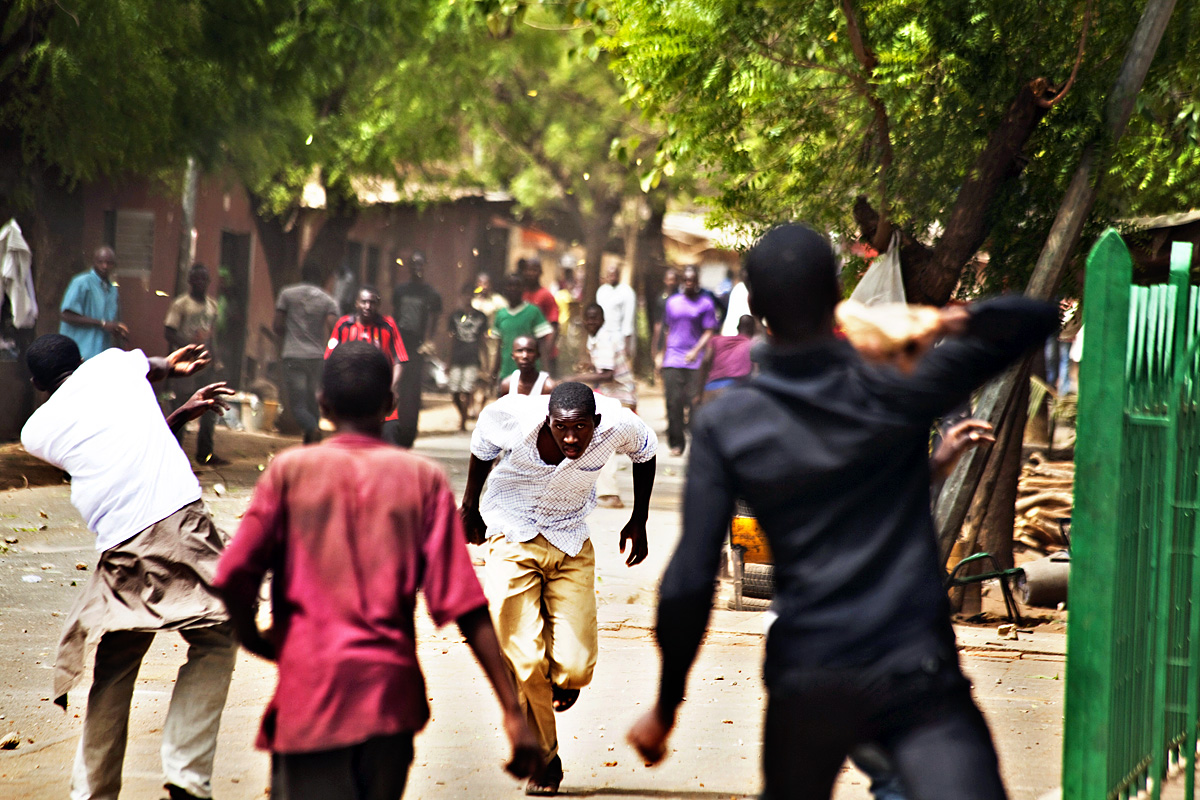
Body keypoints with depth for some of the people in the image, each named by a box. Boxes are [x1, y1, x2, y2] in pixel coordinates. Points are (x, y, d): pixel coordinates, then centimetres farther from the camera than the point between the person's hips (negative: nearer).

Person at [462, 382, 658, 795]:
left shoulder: (617, 425, -22)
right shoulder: (514, 419, -26)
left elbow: (646, 450, 4)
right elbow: (481, 448, -1)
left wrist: (639, 522, 10)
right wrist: (470, 508, 12)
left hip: (572, 546, 1)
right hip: (513, 539, -1)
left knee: (574, 668, -11)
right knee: (523, 663, -9)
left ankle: (559, 685, 27)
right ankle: (544, 760, 13)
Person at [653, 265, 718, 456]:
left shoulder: (706, 303, 3)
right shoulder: (672, 302, 14)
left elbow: (709, 332, -2)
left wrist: (696, 351, -14)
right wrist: (662, 354, 19)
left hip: (695, 362, -3)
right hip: (672, 360, 3)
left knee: (693, 401, -7)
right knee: (674, 401, -3)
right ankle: (676, 443, 1)